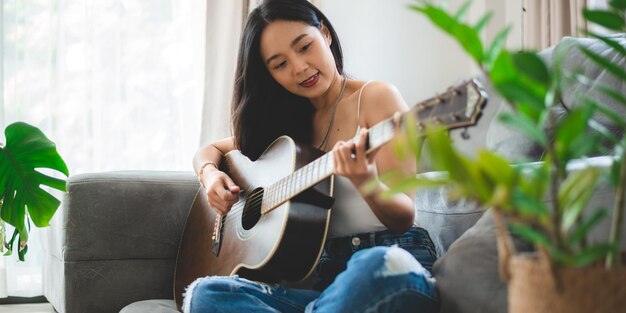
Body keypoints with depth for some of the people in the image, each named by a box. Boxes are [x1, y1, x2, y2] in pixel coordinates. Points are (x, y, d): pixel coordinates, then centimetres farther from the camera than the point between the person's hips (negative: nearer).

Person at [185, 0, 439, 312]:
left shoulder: (375, 98, 0)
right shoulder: (287, 121, 17)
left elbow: (404, 217, -7)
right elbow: (209, 151, 29)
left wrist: (368, 185, -30)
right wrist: (210, 174, 4)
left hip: (394, 261, -4)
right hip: (324, 271, 4)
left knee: (380, 265, -43)